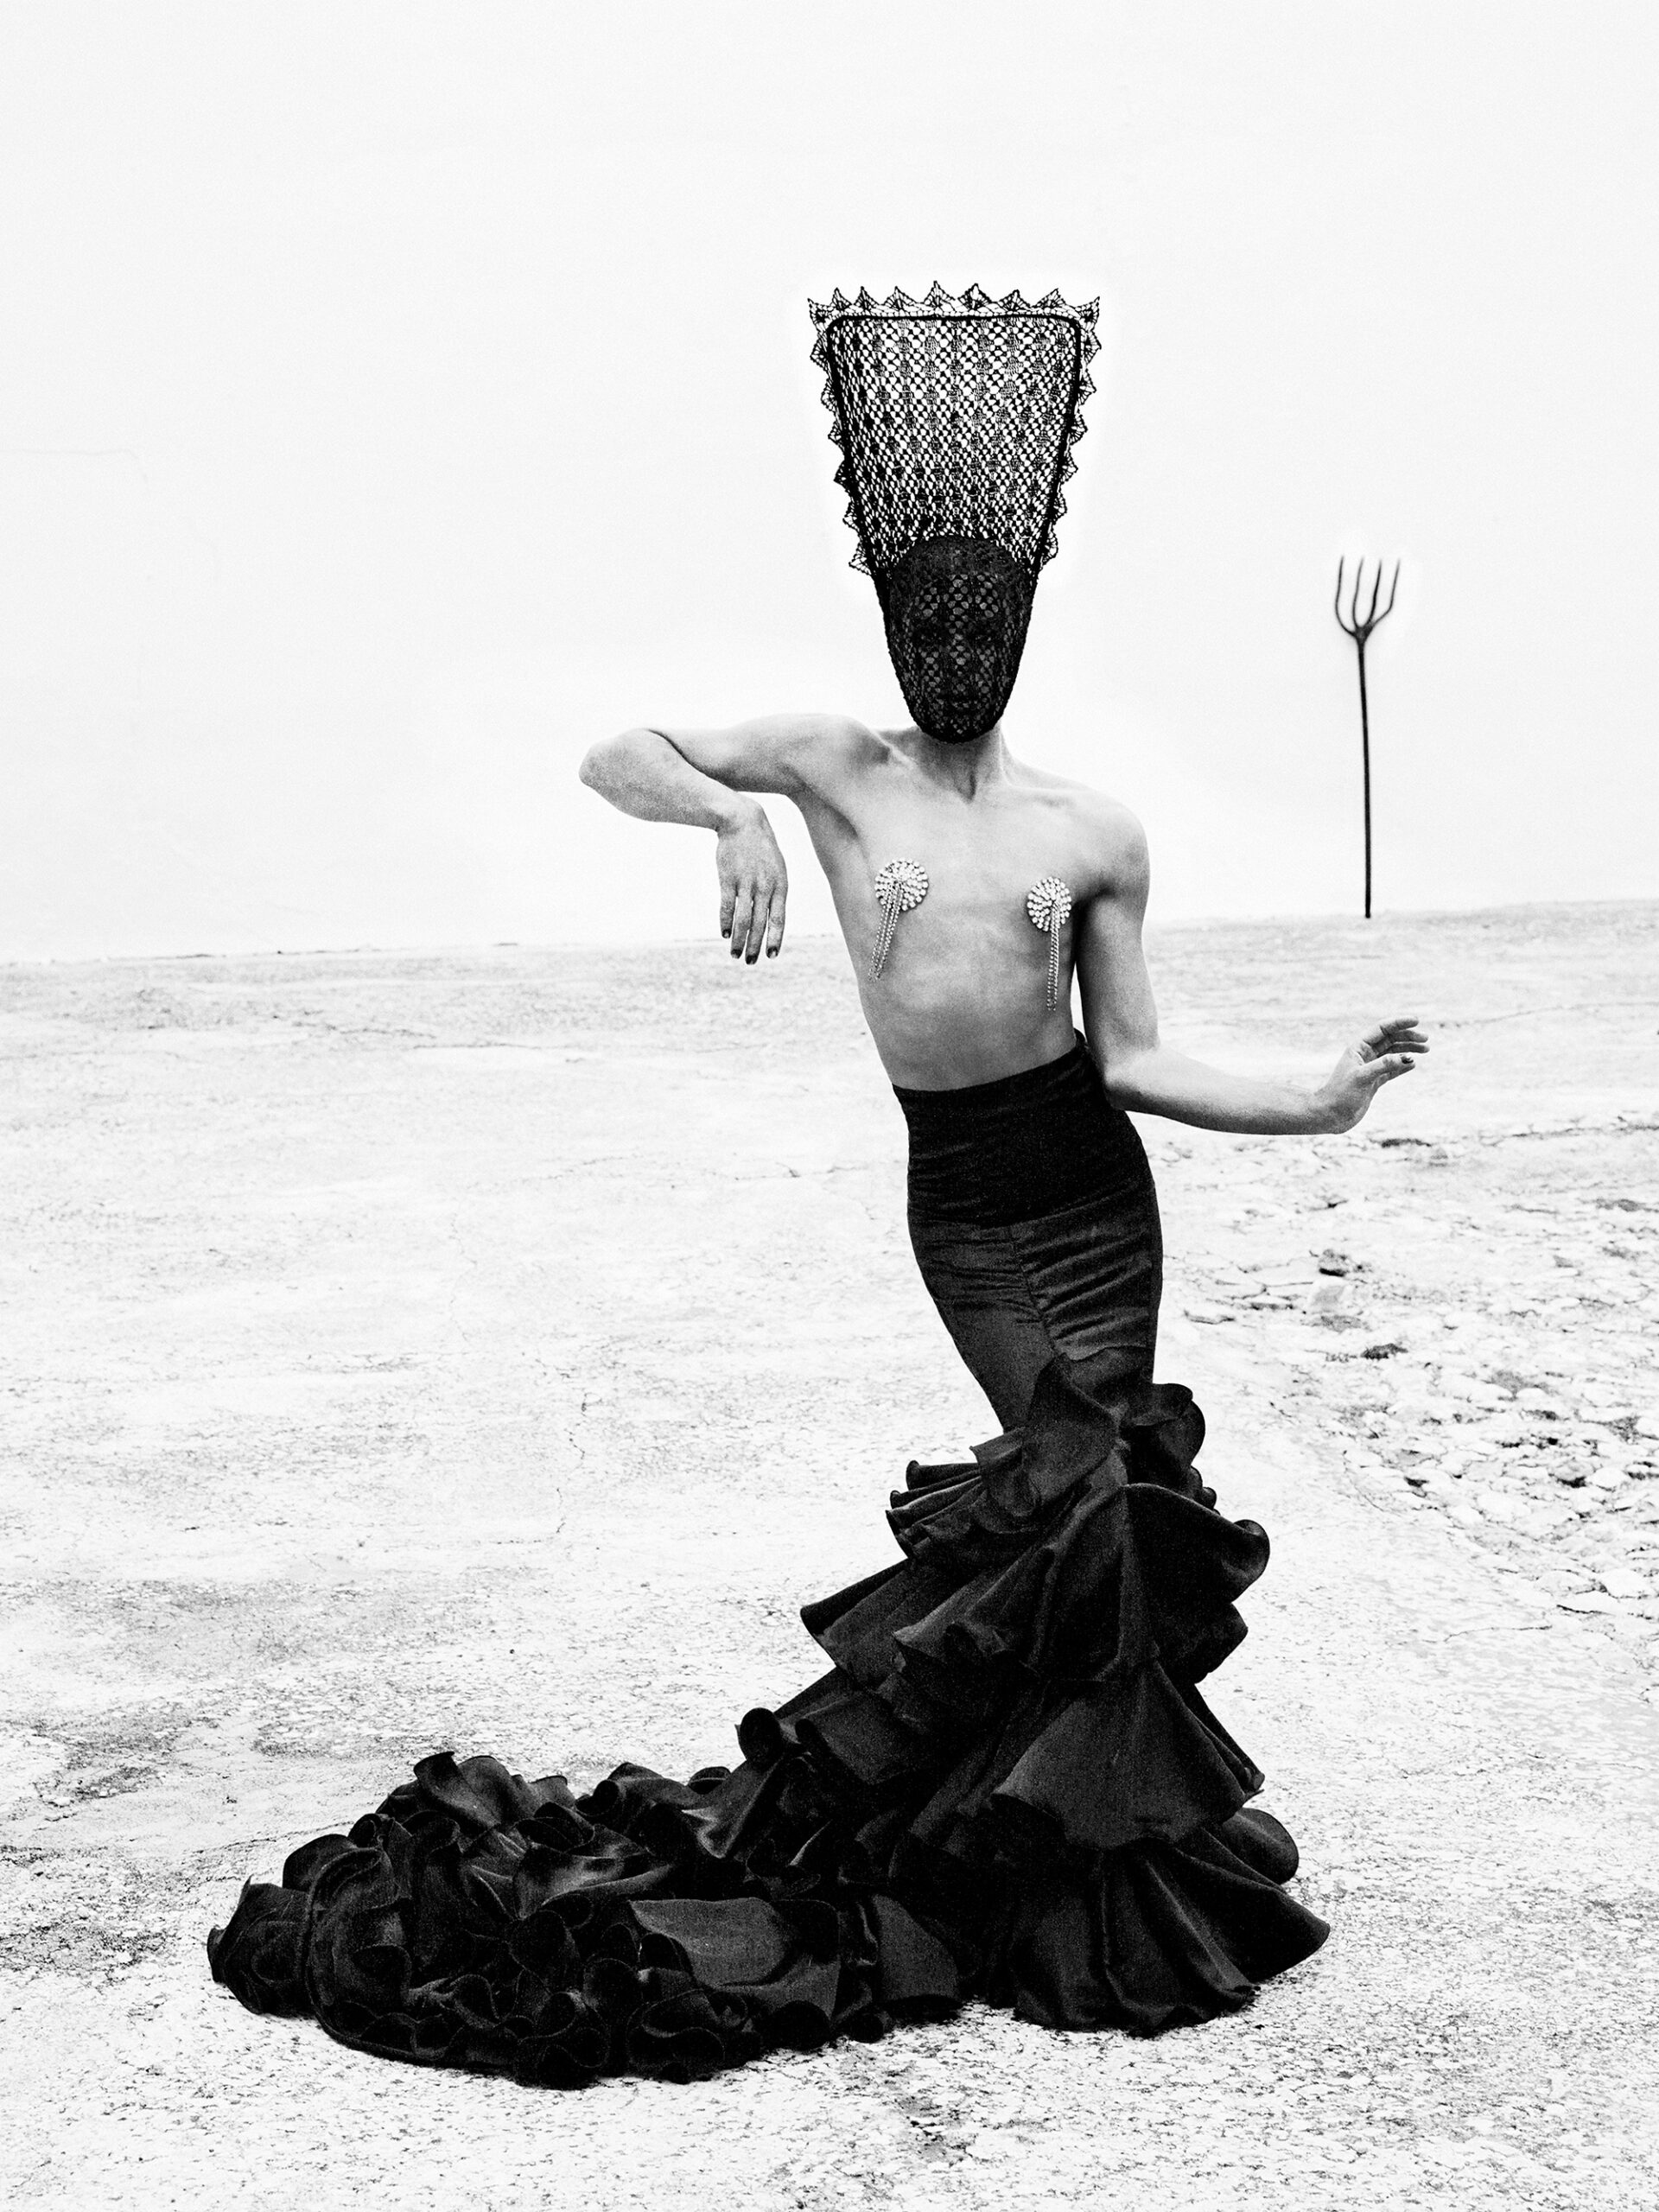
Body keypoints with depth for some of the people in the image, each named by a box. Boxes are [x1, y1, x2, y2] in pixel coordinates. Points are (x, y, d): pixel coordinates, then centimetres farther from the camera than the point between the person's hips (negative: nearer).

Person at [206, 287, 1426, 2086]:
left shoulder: (1093, 835, 4)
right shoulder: (833, 766, 1)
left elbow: (1136, 1059, 4)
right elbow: (611, 758, -3)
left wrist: (1314, 1105, -6)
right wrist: (728, 814, -22)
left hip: (1093, 1175, 2)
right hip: (960, 1191, -2)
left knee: (1100, 1492, -3)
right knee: (1080, 1488, -10)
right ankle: (1092, 1879, 5)